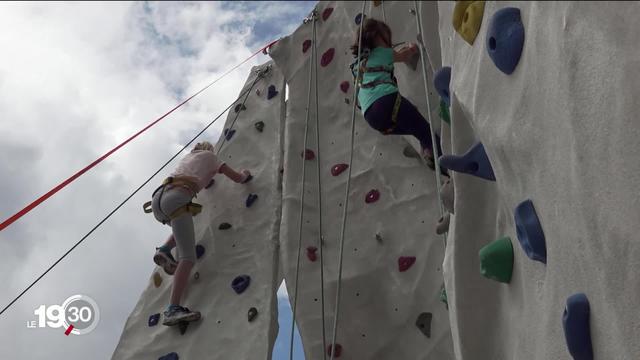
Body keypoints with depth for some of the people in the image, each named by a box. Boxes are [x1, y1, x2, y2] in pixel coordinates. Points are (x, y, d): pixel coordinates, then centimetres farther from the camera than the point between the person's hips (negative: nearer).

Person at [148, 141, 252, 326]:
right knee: (187, 257, -13)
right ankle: (173, 309, -29)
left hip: (158, 197, 7)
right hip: (176, 198, -7)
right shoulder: (209, 155, 22)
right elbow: (238, 178, 20)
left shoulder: (188, 156, 36)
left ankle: (164, 250, 9)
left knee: (183, 226, 38)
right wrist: (245, 174, 40)